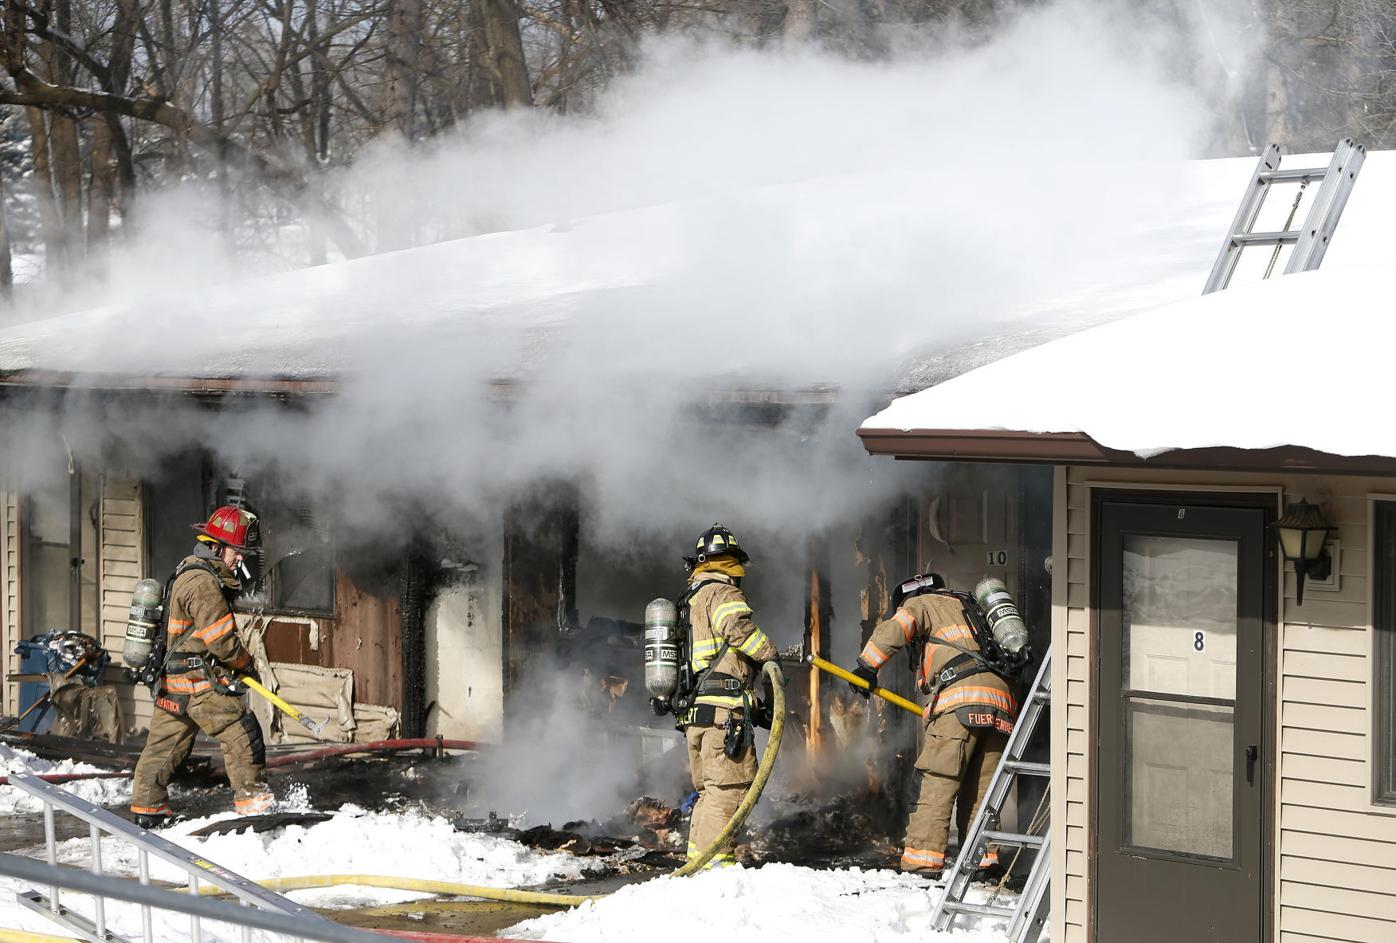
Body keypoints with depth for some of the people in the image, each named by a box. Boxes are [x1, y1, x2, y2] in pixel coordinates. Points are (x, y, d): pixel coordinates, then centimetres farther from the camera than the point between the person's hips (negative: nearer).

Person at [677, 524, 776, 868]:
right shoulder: (722, 593, -3)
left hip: (694, 711, 9)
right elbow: (739, 628, -23)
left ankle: (698, 856, 17)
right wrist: (771, 655, -8)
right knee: (728, 787, -11)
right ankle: (715, 859, -16)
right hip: (724, 710, -9)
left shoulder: (690, 601, 26)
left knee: (710, 789, 15)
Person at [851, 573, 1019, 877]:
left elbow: (894, 629, -2)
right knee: (979, 791, 13)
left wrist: (867, 666, 2)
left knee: (935, 783, -7)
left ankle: (923, 859, -13)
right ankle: (985, 859, 7)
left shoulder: (924, 604, 18)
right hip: (1002, 705, 7)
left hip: (960, 697, -7)